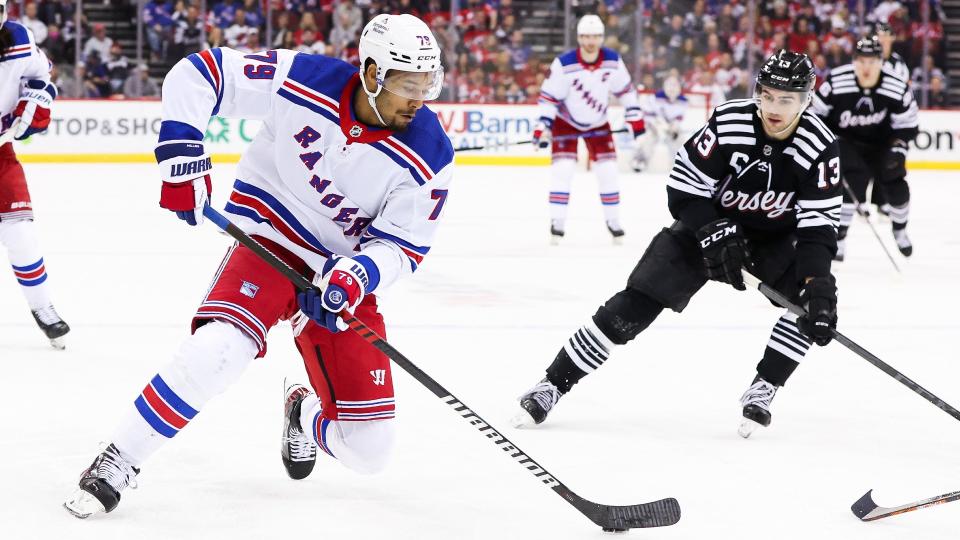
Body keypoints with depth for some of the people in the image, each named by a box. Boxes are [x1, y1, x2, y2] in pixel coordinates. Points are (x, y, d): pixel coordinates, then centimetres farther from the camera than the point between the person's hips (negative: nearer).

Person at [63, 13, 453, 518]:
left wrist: (356, 276, -29)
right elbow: (196, 73, -11)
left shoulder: (430, 154, -14)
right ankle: (117, 463, -17)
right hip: (270, 238, -3)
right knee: (219, 346, -35)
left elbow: (403, 245, -9)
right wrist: (181, 154, -20)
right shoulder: (303, 80, -18)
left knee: (367, 449, -1)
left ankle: (305, 413, 37)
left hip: (348, 273, 3)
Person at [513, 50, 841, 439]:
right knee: (636, 304, -13)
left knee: (816, 302, -24)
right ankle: (553, 385, -5)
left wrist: (817, 283, -39)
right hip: (710, 222, -1)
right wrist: (714, 234, -32)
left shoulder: (820, 147, -24)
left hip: (777, 235, 2)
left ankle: (762, 390, -7)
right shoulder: (728, 123, -26)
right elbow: (684, 188, -19)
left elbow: (819, 225, -25)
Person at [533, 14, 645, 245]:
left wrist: (635, 118, 0)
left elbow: (625, 90, -1)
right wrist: (542, 127, -29)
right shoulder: (564, 64, -26)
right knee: (562, 169, -15)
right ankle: (557, 223, -7)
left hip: (597, 122, 3)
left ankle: (613, 221, 13)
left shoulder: (613, 61, -16)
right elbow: (548, 97, -22)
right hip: (566, 122, -3)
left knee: (608, 170, -1)